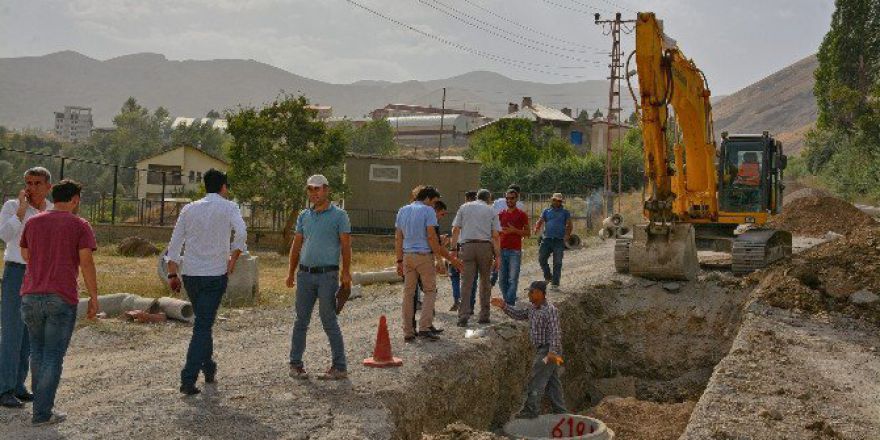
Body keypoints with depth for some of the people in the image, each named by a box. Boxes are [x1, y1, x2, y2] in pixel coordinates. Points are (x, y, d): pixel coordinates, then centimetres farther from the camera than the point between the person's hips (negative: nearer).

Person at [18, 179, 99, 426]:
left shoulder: (32, 222, 11)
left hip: (30, 296, 5)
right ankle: (42, 413, 5)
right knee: (53, 356, 2)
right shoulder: (80, 225, -2)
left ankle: (41, 402, 28)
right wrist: (94, 298, -2)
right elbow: (86, 263, -8)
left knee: (37, 350, 21)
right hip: (62, 299, -4)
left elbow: (25, 256, 22)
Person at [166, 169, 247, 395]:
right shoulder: (228, 207, -2)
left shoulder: (189, 209, 10)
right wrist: (233, 259, -9)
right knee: (203, 326, -2)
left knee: (203, 321, 22)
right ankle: (188, 379, -7)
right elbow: (241, 232, -21)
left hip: (190, 274, 4)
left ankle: (209, 369, 31)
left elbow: (174, 244, 8)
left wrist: (173, 274, 13)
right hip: (215, 274, -4)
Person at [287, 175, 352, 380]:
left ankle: (340, 367, 4)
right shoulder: (304, 216, 13)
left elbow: (346, 246, -5)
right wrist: (291, 272, 12)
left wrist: (346, 273, -12)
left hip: (328, 274, -5)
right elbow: (296, 245, 16)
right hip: (305, 274, 5)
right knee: (301, 320, 8)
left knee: (328, 320, -3)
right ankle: (295, 363, 17)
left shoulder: (339, 215, -1)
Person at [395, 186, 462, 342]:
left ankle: (408, 332, 10)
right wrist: (449, 257, -9)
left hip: (407, 256, 6)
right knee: (430, 291, 5)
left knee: (408, 293, 8)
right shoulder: (428, 211, -5)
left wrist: (399, 261, 13)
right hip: (424, 256, -5)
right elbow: (431, 237, -13)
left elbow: (398, 238, 11)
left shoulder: (402, 211, 13)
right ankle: (424, 327, -5)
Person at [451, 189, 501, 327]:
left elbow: (455, 230, 7)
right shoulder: (491, 211, 11)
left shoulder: (464, 207, 14)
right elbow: (495, 236, 4)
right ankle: (484, 316, 13)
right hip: (485, 246, 0)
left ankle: (463, 316, -9)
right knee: (485, 282, 11)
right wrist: (497, 256, 5)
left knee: (466, 282, -2)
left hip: (467, 246, 0)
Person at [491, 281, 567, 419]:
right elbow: (519, 314, 22)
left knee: (536, 380, -4)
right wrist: (504, 306, 11)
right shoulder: (532, 309, 8)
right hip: (541, 350, 9)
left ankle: (531, 410, 3)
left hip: (548, 350, -9)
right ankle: (560, 410, 20)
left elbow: (555, 332, -24)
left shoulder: (550, 310, -20)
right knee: (552, 381, 13)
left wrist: (552, 352, -29)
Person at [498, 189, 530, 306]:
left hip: (515, 251, -5)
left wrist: (514, 230, -12)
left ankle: (510, 304, -8)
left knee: (513, 280, -7)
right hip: (502, 250, 5)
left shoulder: (521, 214, 0)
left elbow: (527, 233, 0)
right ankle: (507, 301, 17)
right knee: (502, 280, 6)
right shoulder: (501, 214, 13)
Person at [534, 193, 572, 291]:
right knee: (541, 258, -6)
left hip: (559, 240, -2)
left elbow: (569, 225, 2)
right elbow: (540, 221, 5)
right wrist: (537, 229, -17)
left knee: (557, 263, -1)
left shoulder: (565, 212, 11)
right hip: (547, 239, 2)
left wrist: (567, 235, -17)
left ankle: (555, 284, 3)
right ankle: (548, 276, 16)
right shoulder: (546, 211, 15)